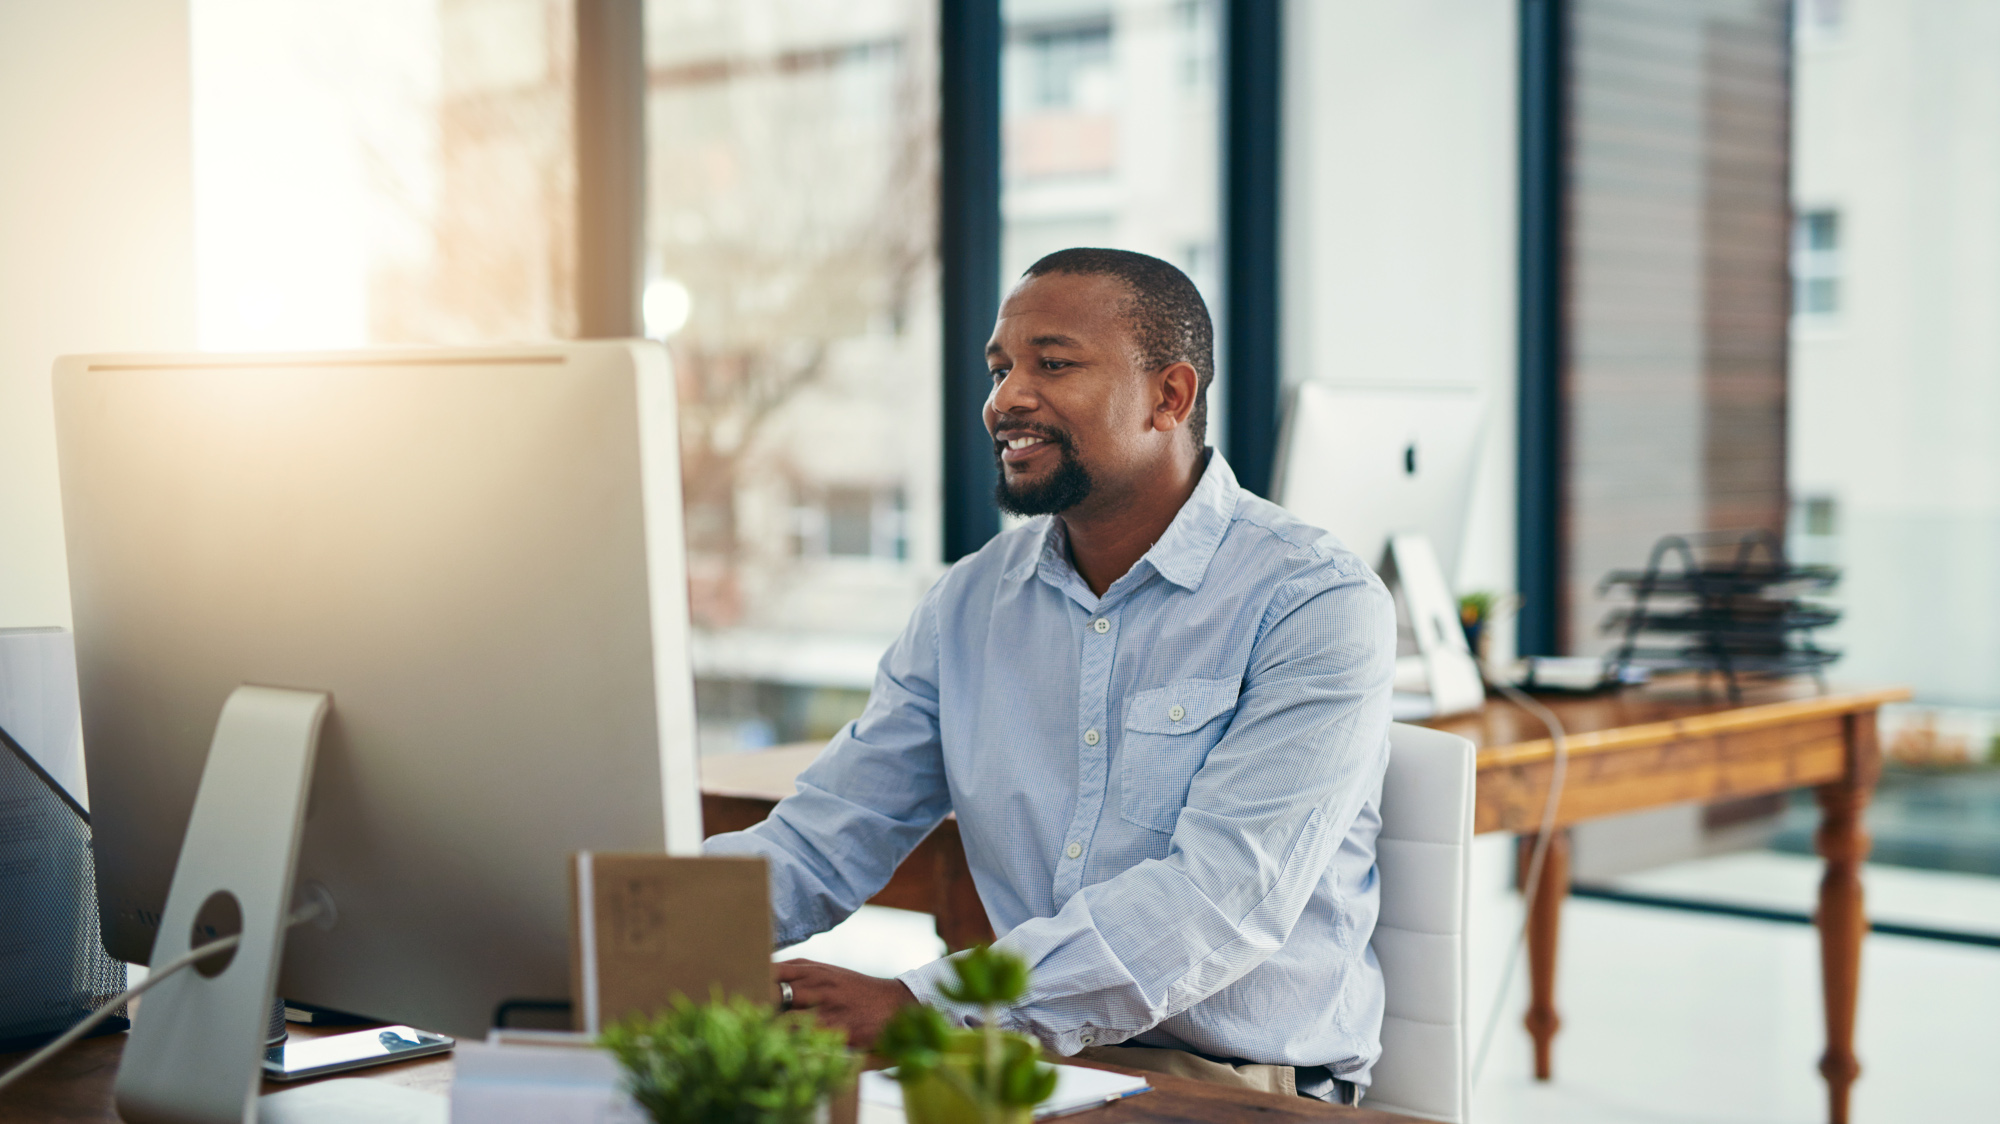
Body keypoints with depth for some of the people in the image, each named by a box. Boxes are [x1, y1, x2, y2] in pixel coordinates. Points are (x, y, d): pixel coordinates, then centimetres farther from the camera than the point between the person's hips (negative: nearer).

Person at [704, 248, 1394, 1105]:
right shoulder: (967, 606, 11)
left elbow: (1222, 898, -21)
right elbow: (820, 845, 10)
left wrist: (918, 1004, -30)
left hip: (1240, 1089, -5)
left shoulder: (1316, 606, -9)